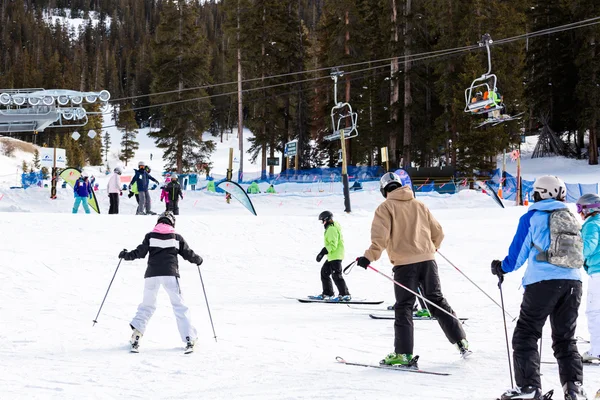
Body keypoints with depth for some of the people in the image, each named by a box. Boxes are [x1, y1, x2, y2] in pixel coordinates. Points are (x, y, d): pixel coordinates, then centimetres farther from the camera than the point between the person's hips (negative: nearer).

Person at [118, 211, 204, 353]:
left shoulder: (150, 236, 7)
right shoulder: (177, 238, 8)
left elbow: (140, 252, 3)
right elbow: (188, 254, 12)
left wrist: (126, 255, 20)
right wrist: (198, 260, 33)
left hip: (152, 274, 1)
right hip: (170, 274, -1)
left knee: (147, 305, 17)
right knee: (179, 306, 4)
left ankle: (137, 330, -1)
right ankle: (189, 339, -2)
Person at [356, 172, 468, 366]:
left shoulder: (385, 208, -1)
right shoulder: (419, 205, 14)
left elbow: (380, 237, -14)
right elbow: (438, 232, 17)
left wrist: (369, 257, -13)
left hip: (404, 263, -4)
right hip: (427, 260, 4)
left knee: (403, 308, 1)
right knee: (437, 302, 13)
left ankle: (403, 353, -5)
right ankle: (461, 341, 11)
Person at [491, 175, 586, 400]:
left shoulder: (532, 218, 1)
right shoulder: (572, 219, 15)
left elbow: (518, 254, 2)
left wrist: (501, 268, 20)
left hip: (543, 281, -5)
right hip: (573, 281, 5)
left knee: (525, 335, 4)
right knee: (565, 338, 13)